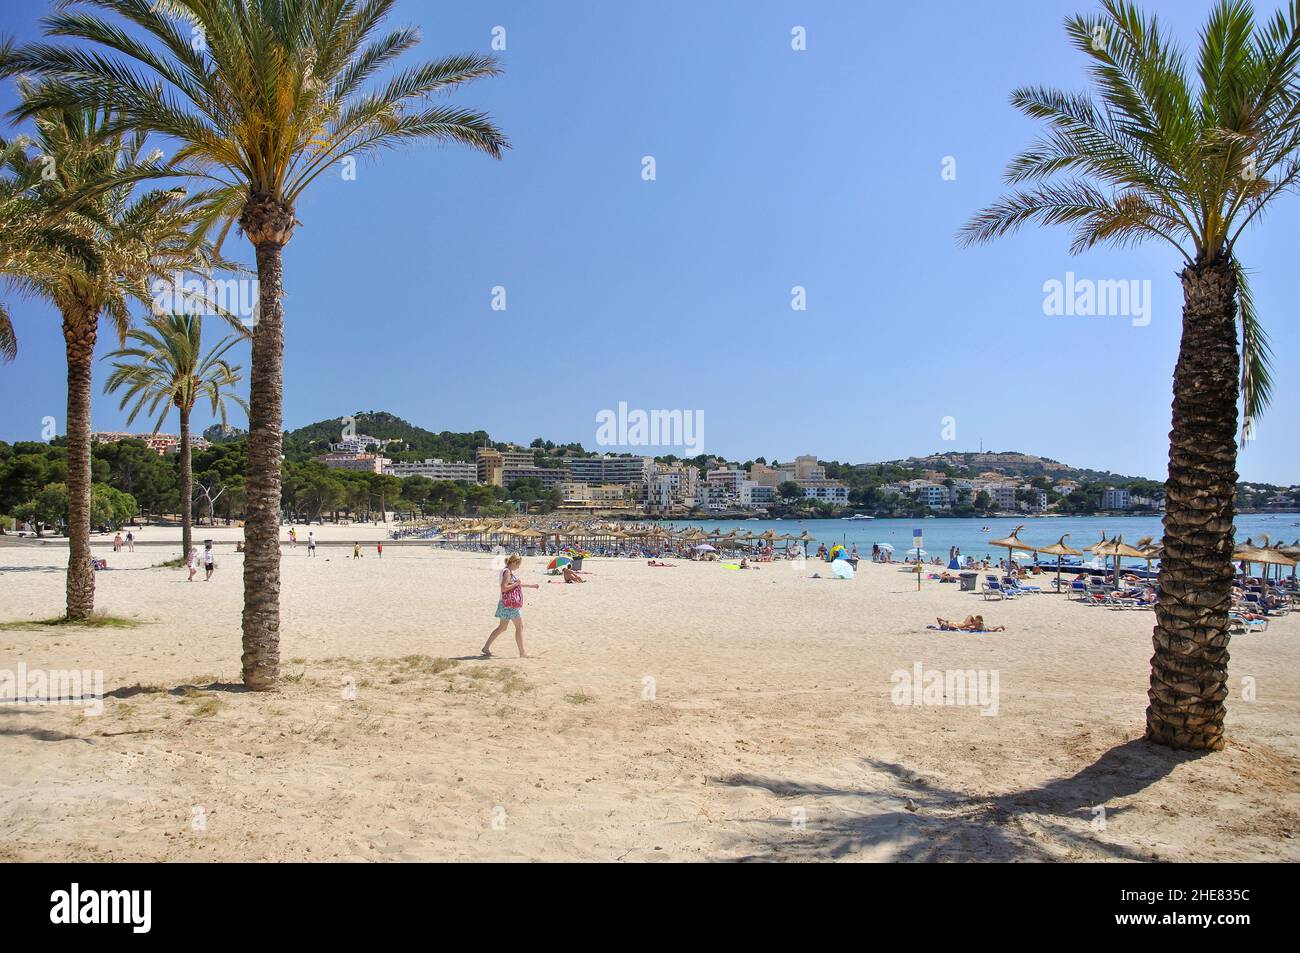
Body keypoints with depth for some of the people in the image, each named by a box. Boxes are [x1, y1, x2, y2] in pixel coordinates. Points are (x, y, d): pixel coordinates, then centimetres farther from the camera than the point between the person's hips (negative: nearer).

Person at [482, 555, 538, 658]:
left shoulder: (509, 572, 15)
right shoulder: (507, 572, -15)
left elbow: (517, 584, 28)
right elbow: (503, 588, -25)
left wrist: (530, 585, 31)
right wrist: (516, 584, -16)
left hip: (512, 603, 10)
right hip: (509, 604, -10)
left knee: (502, 627, 15)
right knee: (520, 627, -2)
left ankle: (486, 647, 17)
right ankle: (522, 653, 2)